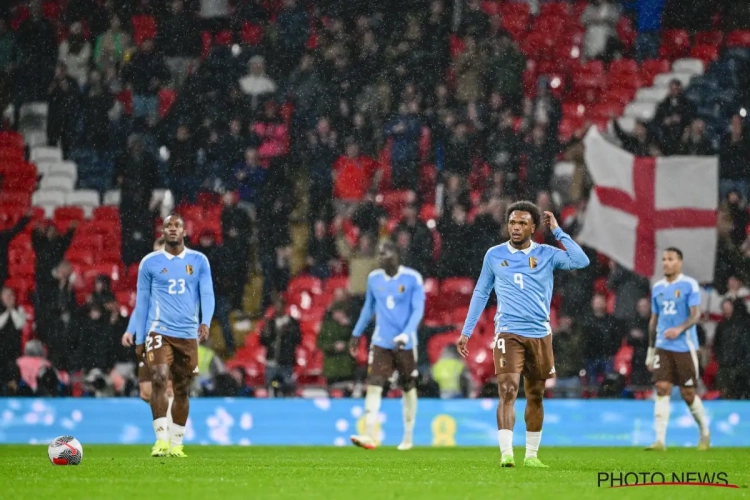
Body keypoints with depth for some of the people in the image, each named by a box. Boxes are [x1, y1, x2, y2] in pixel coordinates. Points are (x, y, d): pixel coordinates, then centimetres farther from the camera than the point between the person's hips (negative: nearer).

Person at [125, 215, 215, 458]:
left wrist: (205, 322, -19)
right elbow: (142, 301, 9)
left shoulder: (199, 261, 6)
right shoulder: (150, 262, 4)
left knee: (182, 389, 8)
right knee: (159, 378, -22)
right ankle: (161, 438, -23)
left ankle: (176, 444, 17)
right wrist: (139, 339, 6)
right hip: (159, 331, -2)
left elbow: (207, 294, 0)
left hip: (188, 334, 2)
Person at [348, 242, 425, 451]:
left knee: (408, 388, 8)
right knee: (373, 386, -12)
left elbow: (418, 310, -11)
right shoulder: (374, 278, 6)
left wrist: (405, 335, -23)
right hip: (381, 342, 3)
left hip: (405, 344, -3)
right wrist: (356, 334, 21)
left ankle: (408, 437, 21)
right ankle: (369, 436, -19)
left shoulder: (412, 278, -7)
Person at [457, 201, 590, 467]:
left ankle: (531, 454, 20)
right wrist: (466, 332, 11)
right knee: (508, 391, -17)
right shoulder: (494, 255, 6)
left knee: (535, 396, 9)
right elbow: (480, 293, 14)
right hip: (508, 334, -2)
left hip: (540, 334, 2)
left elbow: (581, 261, -12)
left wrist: (557, 231, -9)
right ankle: (506, 453, -24)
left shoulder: (546, 254, 3)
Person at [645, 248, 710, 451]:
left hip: (685, 347, -4)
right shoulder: (657, 288, 11)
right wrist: (650, 350, 17)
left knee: (688, 394, 1)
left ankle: (705, 432, 24)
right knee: (662, 389, -9)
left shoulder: (689, 285, -4)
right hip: (663, 347, 4)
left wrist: (679, 329, -29)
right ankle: (660, 440, -12)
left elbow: (696, 314, -12)